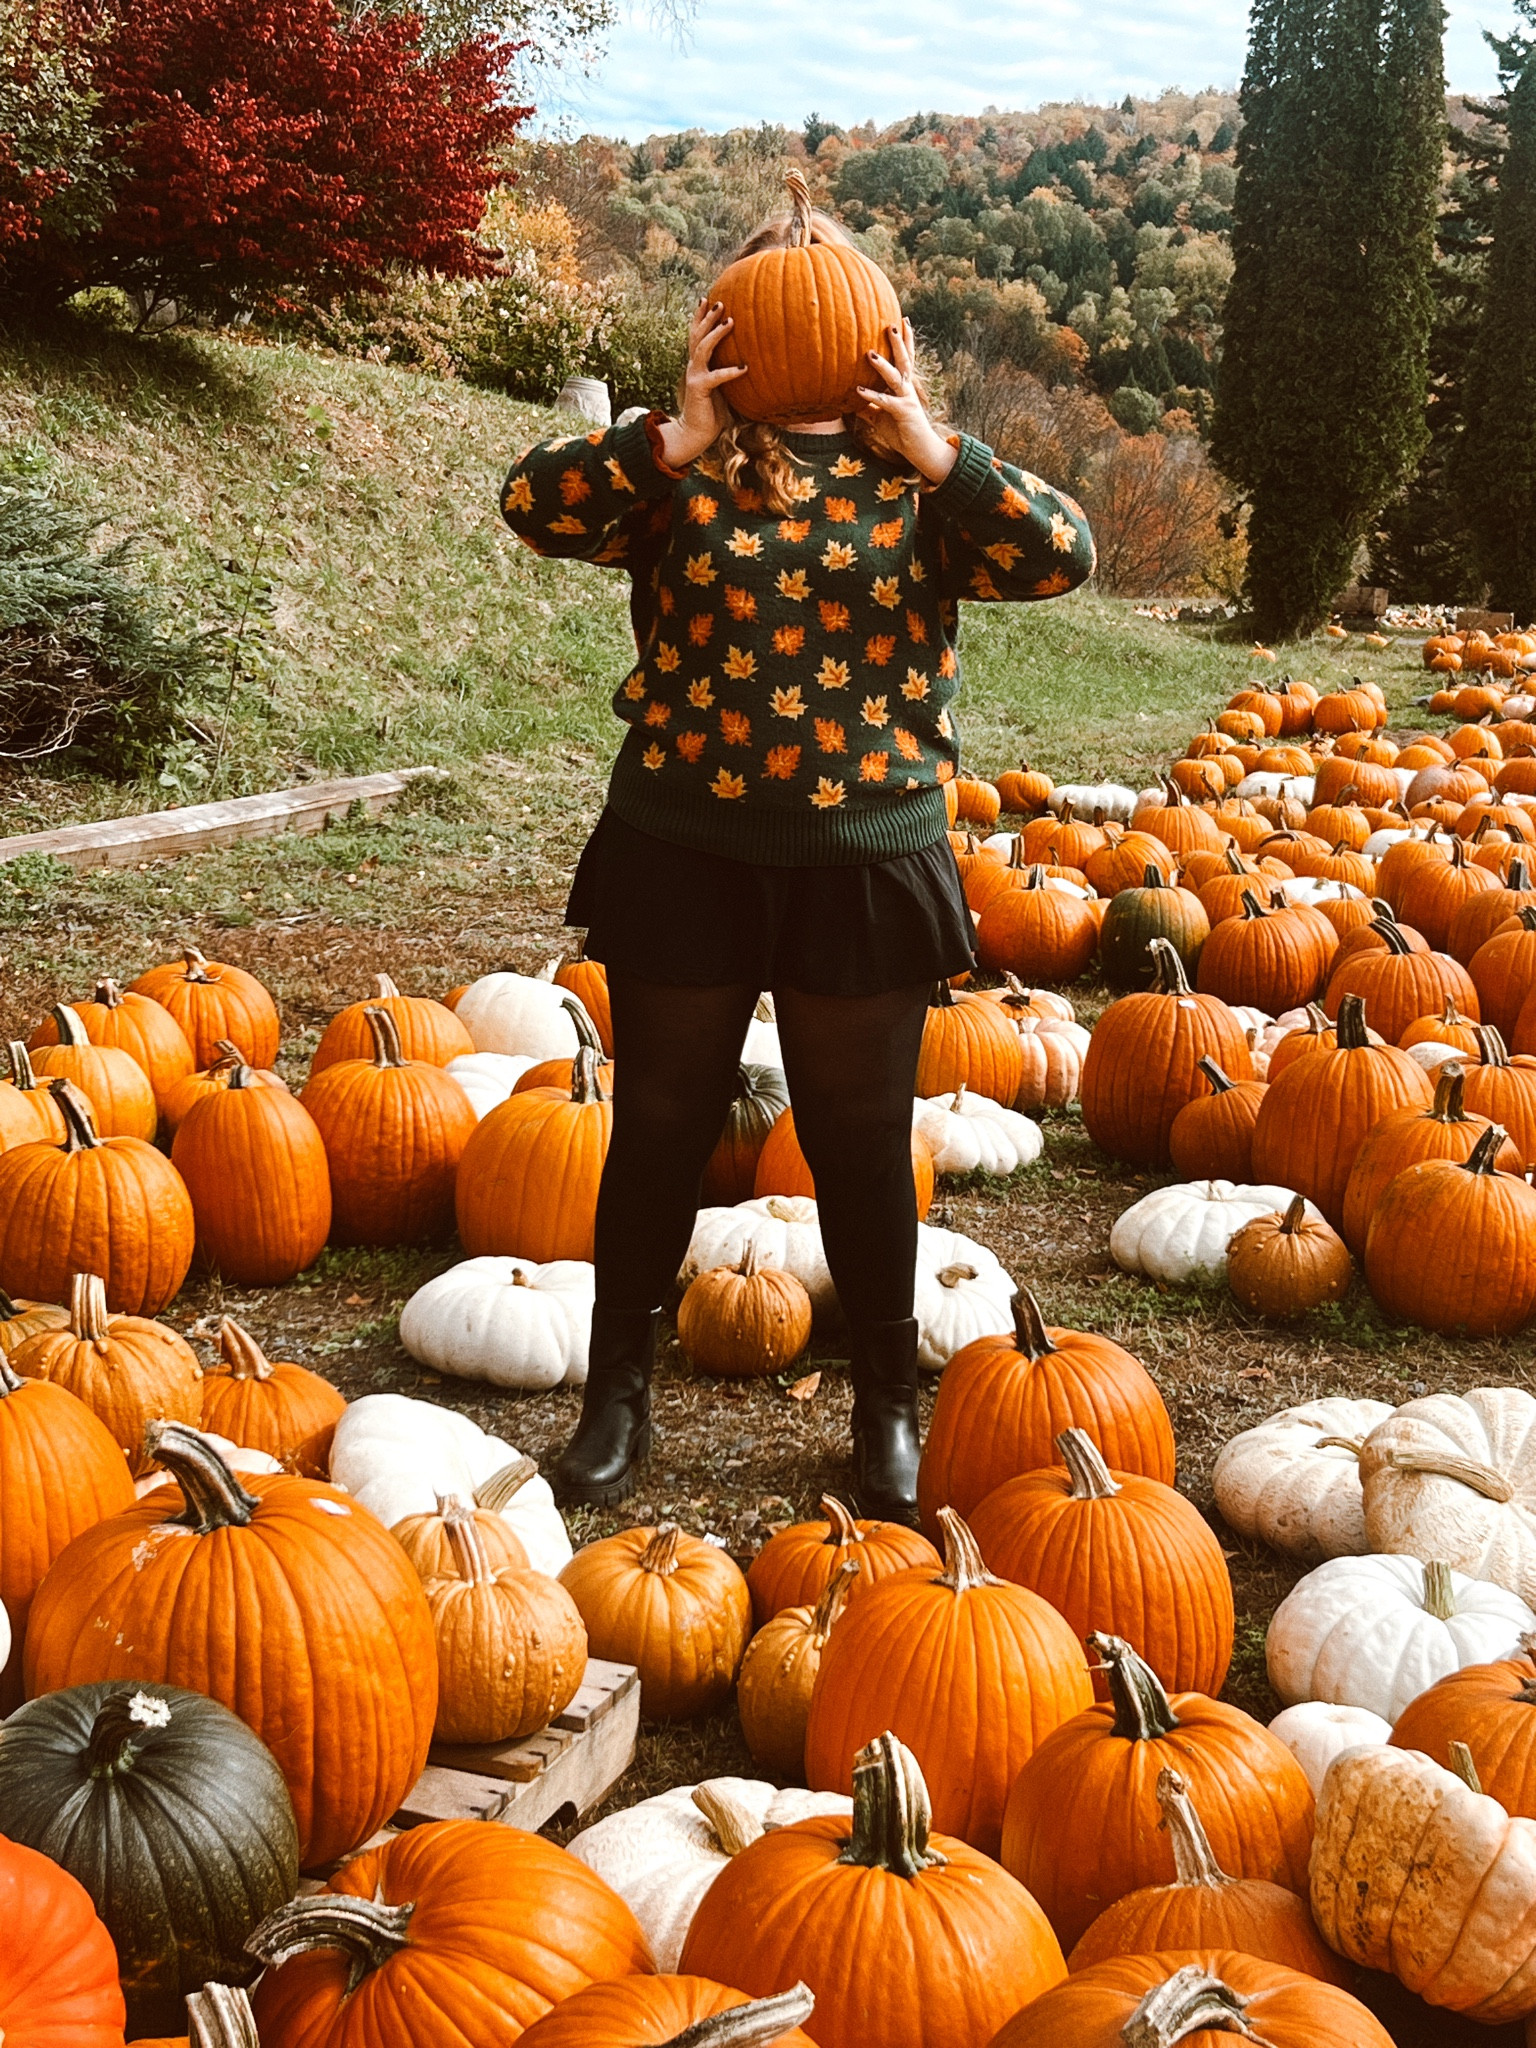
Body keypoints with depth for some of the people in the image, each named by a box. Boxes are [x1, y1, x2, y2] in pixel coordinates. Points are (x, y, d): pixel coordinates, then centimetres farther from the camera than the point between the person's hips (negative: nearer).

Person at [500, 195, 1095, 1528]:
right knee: (661, 1126, 10)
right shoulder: (685, 470, 1)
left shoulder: (918, 482, 3)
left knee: (861, 1140, 10)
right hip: (684, 852, 0)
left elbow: (1063, 556, -10)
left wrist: (936, 450, -16)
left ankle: (889, 1405, 28)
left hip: (869, 858, 0)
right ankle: (619, 1393, 27)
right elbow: (535, 503, -12)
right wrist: (678, 436, -18)